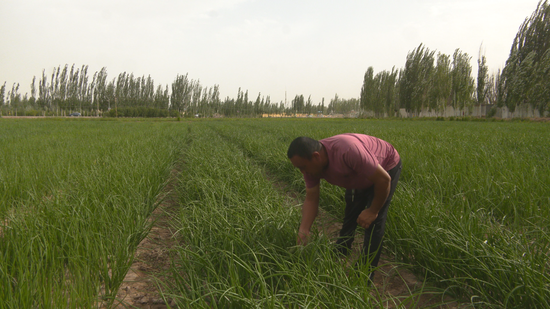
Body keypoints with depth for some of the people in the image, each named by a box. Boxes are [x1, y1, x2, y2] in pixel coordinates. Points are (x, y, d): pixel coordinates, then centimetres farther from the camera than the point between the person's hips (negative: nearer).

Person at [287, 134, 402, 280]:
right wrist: (303, 231, -25)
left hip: (386, 167, -6)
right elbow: (311, 199, -14)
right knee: (349, 215, 14)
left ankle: (365, 277, 3)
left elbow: (384, 179, -34)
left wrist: (373, 210, -22)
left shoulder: (348, 151, -44)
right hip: (360, 176, 7)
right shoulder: (310, 163, -22)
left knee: (373, 222, -10)